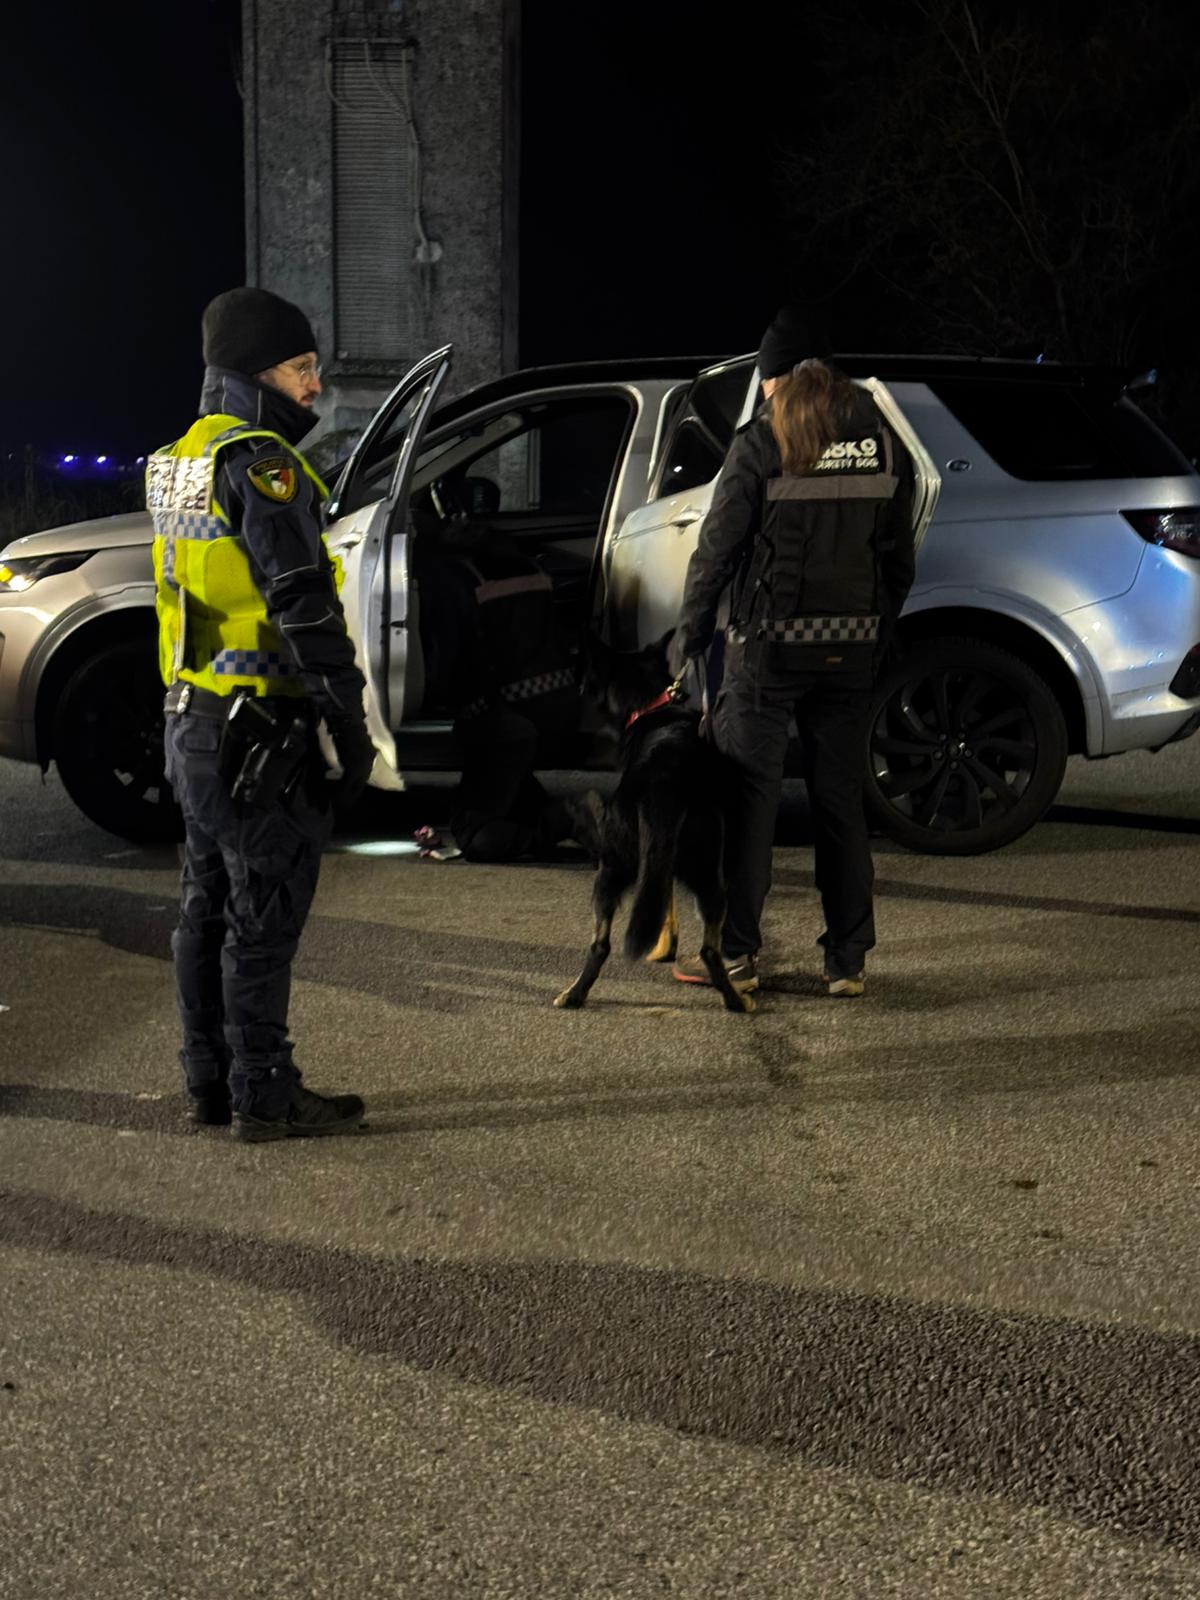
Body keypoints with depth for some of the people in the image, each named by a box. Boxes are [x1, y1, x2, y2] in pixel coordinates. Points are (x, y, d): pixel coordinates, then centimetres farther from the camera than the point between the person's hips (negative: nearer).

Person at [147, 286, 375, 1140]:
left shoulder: (180, 460, 16)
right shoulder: (258, 461, -15)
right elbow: (304, 604, -21)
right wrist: (352, 724, -19)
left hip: (193, 718, 10)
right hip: (259, 729, -10)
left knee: (210, 905, 15)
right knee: (264, 912, -3)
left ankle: (210, 1083, 24)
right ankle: (264, 1094, 5)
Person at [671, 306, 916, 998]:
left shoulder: (761, 444, -8)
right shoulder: (883, 442, 7)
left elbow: (716, 551, -6)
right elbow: (899, 558, 9)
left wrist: (690, 637, 5)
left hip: (771, 645, -4)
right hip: (853, 649, 4)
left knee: (750, 798, 5)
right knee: (842, 800, 11)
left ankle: (736, 955, 10)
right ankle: (849, 962, 15)